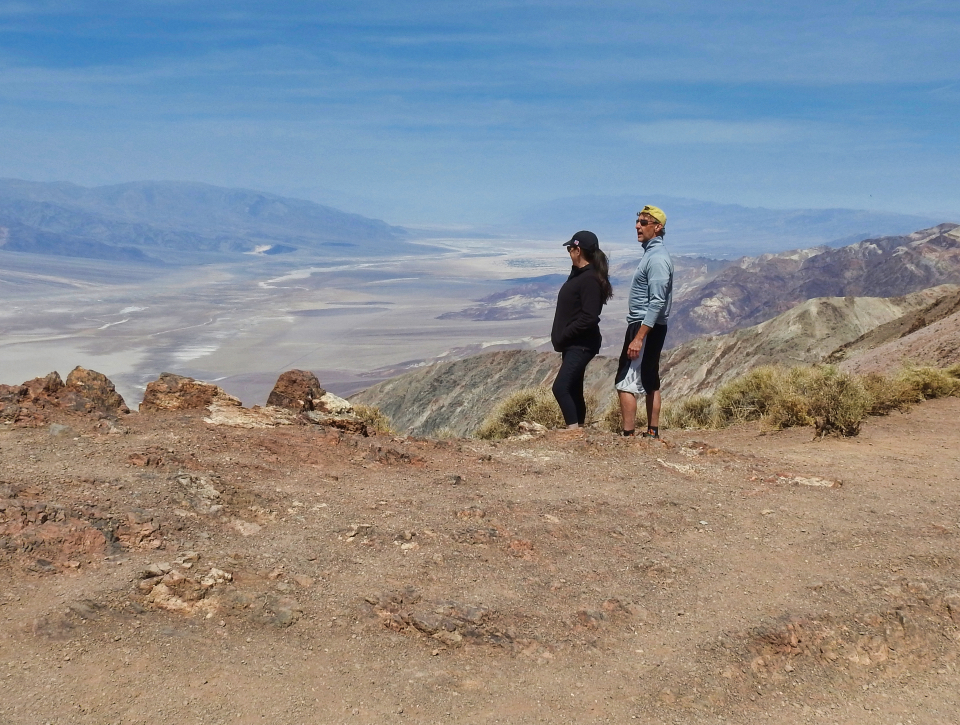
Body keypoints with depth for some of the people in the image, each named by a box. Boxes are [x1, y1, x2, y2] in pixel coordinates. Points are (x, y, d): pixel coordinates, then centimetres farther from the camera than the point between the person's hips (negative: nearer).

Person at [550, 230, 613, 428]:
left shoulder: (590, 279, -18)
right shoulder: (578, 274, 12)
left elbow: (589, 318, -24)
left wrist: (563, 336, -17)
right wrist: (559, 336, 7)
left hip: (581, 345, -10)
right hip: (574, 344, 10)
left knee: (560, 387, -16)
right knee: (573, 390, 13)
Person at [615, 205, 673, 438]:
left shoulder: (657, 258, -16)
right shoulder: (652, 253, 16)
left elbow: (657, 302, -23)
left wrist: (638, 338, -27)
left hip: (644, 327, -11)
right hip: (648, 327, 11)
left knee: (626, 382, -11)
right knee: (650, 382, 14)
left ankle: (628, 435, -10)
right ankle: (652, 433, 21)